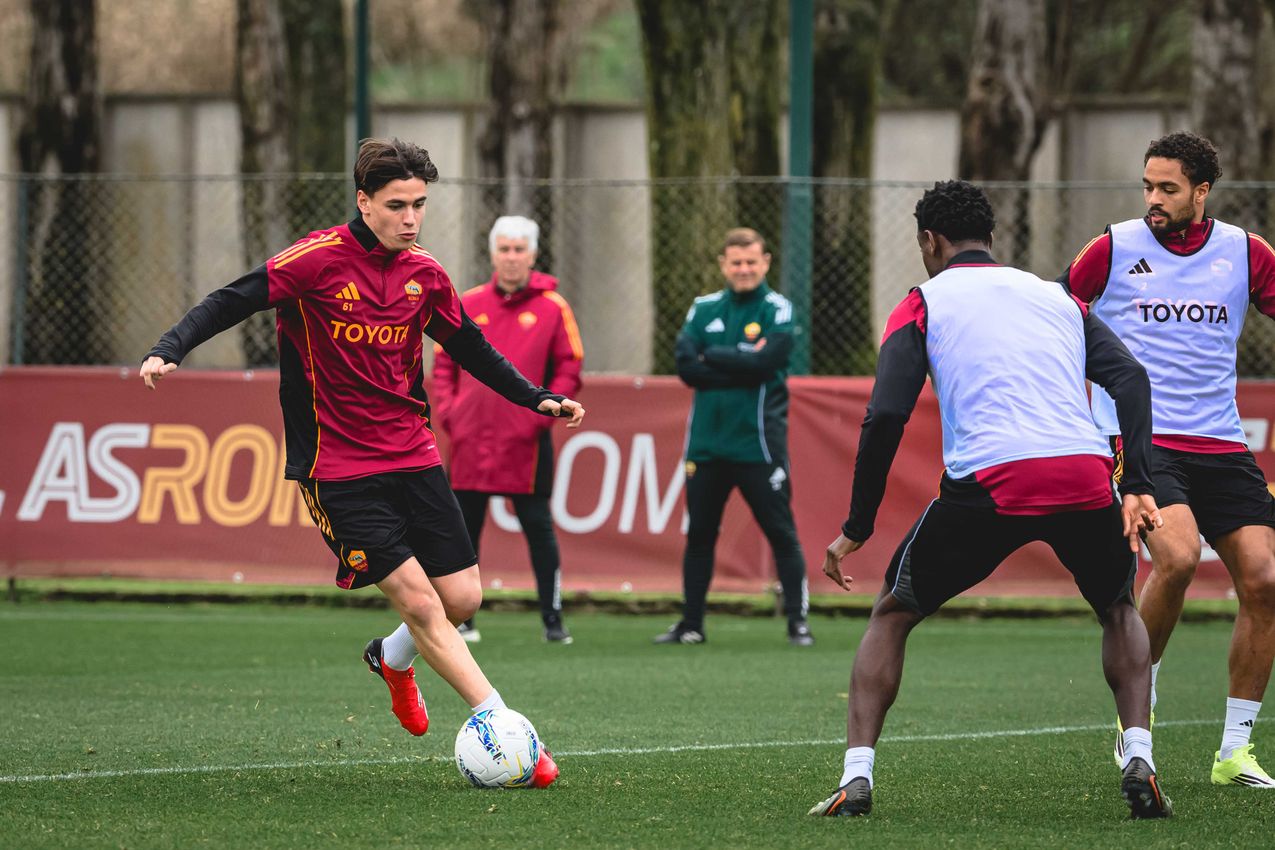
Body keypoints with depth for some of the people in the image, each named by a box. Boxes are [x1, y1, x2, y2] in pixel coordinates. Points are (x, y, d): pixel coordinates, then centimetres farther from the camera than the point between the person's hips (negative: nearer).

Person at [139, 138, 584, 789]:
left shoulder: (425, 276, 6)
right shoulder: (320, 259, -11)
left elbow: (469, 346, 20)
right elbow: (232, 302, -12)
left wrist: (536, 398, 15)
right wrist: (169, 351, -27)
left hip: (413, 454, 6)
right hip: (340, 470, -6)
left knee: (461, 598, 0)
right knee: (418, 602, -12)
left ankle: (394, 659, 33)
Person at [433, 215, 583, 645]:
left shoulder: (553, 307, 1)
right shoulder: (467, 305, 8)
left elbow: (569, 368, 1)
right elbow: (444, 361, 13)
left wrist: (544, 412, -10)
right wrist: (447, 411, 0)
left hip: (526, 441, -3)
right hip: (470, 439, 3)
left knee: (538, 528, -1)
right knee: (463, 529, 6)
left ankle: (553, 620, 4)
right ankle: (460, 618, 13)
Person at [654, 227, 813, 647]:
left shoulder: (777, 310, -1)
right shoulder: (703, 309, 10)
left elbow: (763, 362, -17)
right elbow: (686, 367, -3)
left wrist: (711, 356, -7)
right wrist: (740, 368, -13)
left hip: (758, 444, -4)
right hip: (706, 442, 4)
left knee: (781, 533, -3)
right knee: (699, 534, 9)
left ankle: (797, 622, 1)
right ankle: (691, 624, 17)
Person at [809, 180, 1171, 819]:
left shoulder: (923, 304, 15)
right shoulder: (1057, 297, 26)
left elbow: (886, 417, 3)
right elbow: (1130, 379, 10)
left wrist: (856, 528, 9)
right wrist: (1138, 487, 4)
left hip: (989, 483, -2)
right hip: (1085, 475, 3)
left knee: (892, 615, 20)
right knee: (1119, 610, 30)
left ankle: (856, 777, 5)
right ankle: (1139, 761, 9)